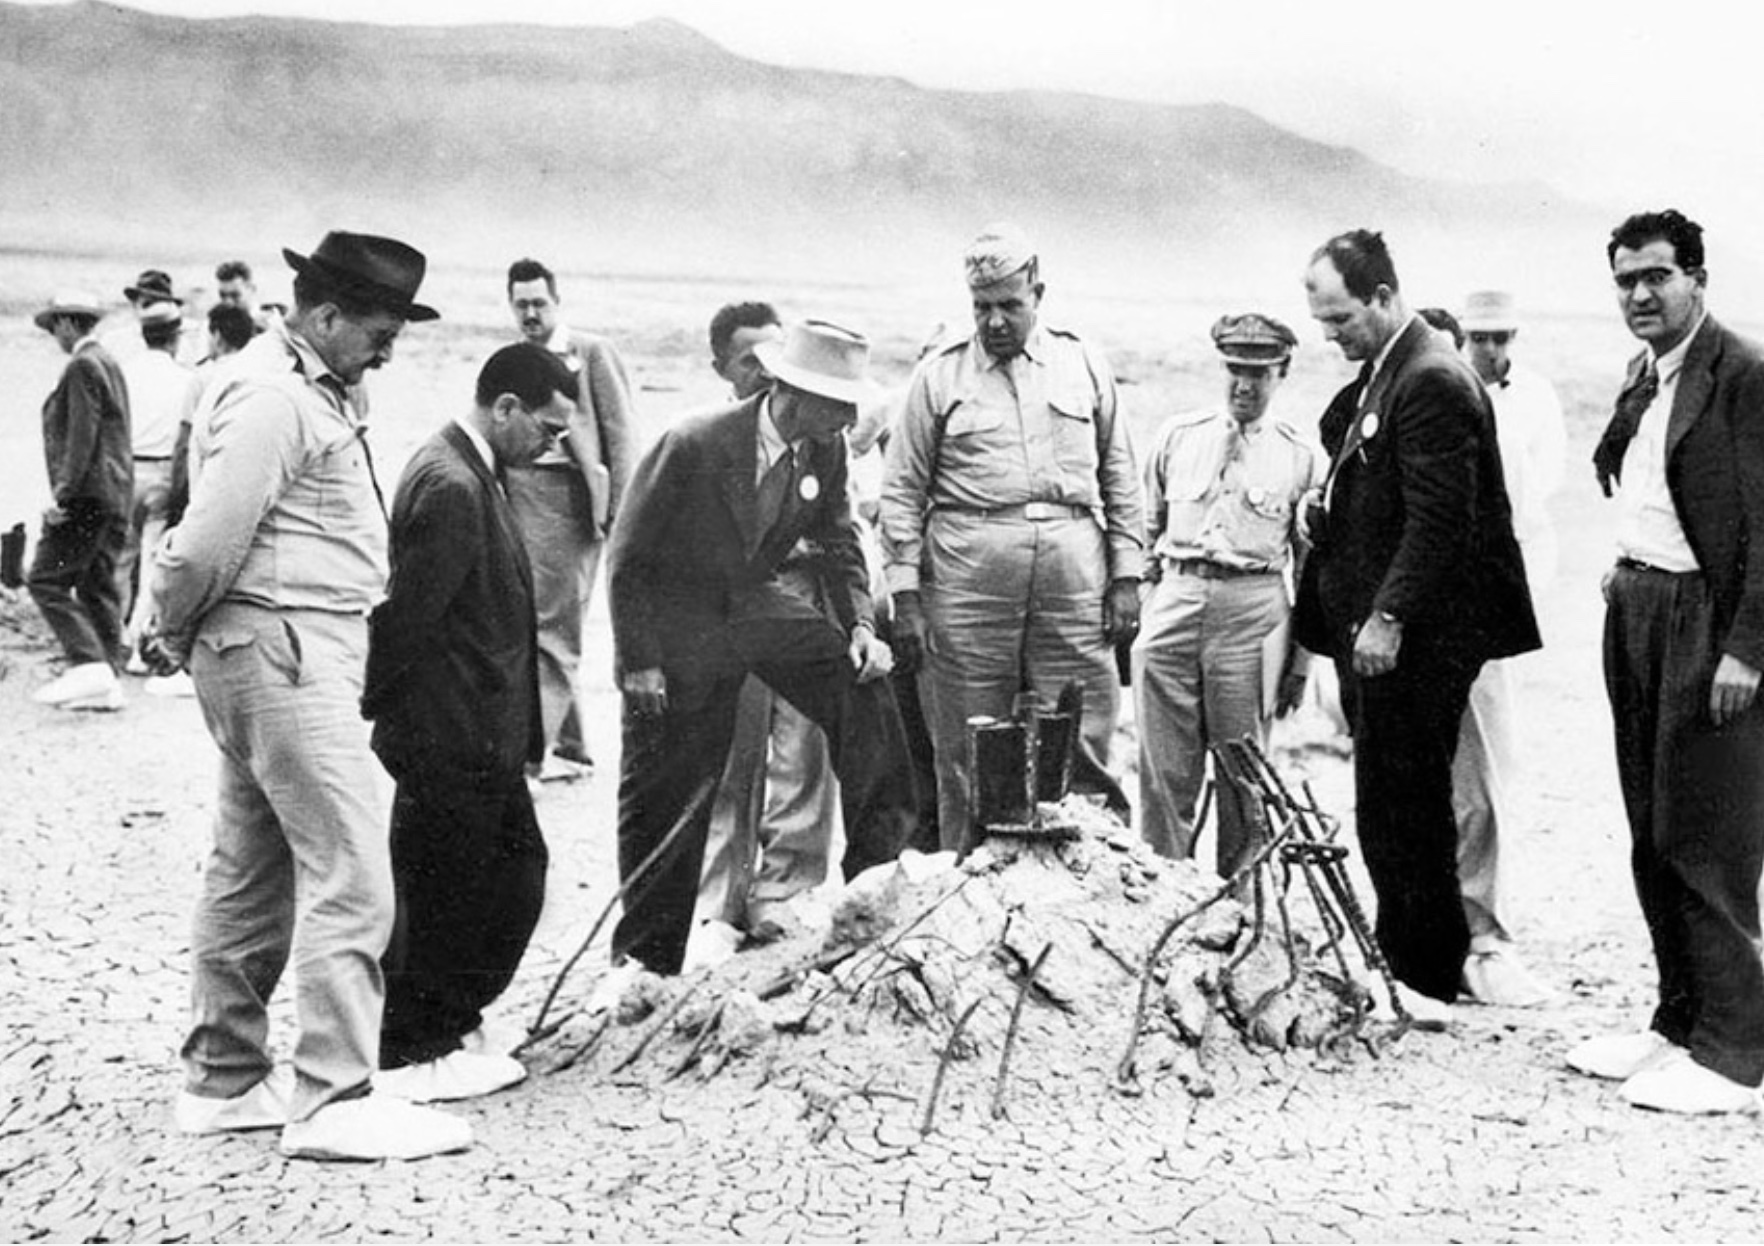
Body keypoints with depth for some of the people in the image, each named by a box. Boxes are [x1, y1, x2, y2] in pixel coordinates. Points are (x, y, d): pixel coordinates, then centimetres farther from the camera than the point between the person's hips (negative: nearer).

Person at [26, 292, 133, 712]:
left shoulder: (82, 366, -10)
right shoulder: (110, 364, 18)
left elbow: (82, 437, -18)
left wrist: (64, 491, -19)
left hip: (86, 496, -9)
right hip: (116, 496, 9)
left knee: (46, 580, -8)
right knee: (98, 586, 10)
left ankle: (89, 665, -18)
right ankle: (106, 682, 9)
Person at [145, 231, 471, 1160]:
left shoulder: (309, 389, 17)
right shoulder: (270, 395, -16)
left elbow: (203, 546, 18)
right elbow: (208, 544, -20)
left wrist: (177, 634, 10)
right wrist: (176, 635, -4)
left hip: (303, 653, 11)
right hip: (284, 649, -11)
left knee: (253, 873, 15)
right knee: (348, 878, -9)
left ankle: (224, 1081, 24)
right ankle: (333, 1101, -5)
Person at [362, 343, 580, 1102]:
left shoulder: (470, 475, 12)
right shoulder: (450, 486, -21)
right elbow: (407, 613, -23)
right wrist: (378, 707, -12)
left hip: (482, 734, 10)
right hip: (447, 736, -10)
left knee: (517, 871, 17)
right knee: (439, 894, 3)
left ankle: (451, 1023, 30)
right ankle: (408, 1057, 17)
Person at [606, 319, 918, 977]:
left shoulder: (825, 450, -10)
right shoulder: (694, 444, -25)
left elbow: (840, 544, 6)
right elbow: (628, 558, -16)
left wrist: (860, 625, -10)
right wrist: (638, 661, -17)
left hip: (755, 603, 5)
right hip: (677, 622, -4)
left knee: (861, 681, -17)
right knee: (665, 798, 3)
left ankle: (877, 860, -6)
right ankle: (646, 953, 19)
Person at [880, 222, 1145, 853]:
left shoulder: (1084, 365, 13)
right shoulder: (940, 374, 7)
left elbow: (1120, 479, 14)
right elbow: (903, 490, 6)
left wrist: (1126, 577, 6)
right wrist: (905, 594, -1)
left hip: (1074, 587, 1)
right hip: (967, 587, -1)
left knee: (1082, 751, 0)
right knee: (968, 760, 3)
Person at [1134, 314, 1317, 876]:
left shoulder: (1298, 457, 7)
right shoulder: (1178, 437, 11)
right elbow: (1147, 528, 18)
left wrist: (1300, 662, 6)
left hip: (1253, 610, -1)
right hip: (1174, 599, 1)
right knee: (1165, 766, 1)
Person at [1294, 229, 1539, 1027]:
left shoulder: (1433, 382, -16)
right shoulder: (1377, 376, 15)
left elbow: (1439, 519, -21)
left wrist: (1389, 619, -22)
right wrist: (1327, 505, 5)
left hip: (1412, 637, -10)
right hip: (1371, 625, 10)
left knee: (1400, 805, -3)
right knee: (1392, 803, 14)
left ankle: (1426, 978, 7)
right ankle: (1406, 956, 23)